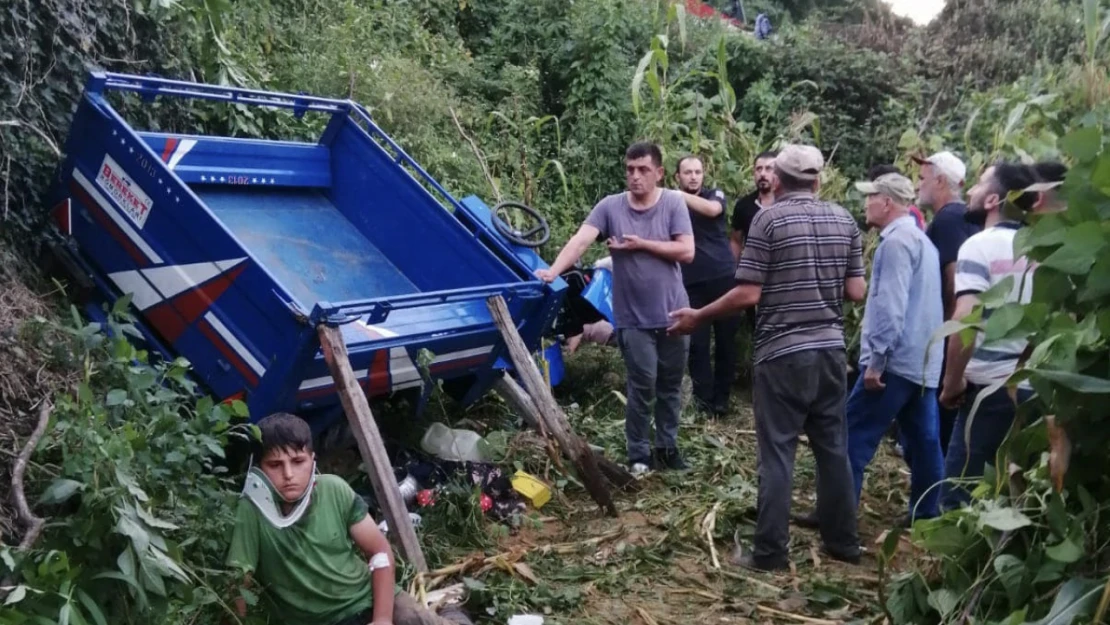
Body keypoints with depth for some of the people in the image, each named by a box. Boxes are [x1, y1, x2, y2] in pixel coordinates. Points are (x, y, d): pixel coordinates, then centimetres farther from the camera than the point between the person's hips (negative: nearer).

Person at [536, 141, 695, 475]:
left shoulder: (673, 203, -5)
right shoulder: (611, 206, -5)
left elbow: (686, 251, -11)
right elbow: (580, 240, -17)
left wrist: (641, 244, -15)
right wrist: (554, 270, -33)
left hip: (672, 314, 1)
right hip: (633, 318, -1)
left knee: (670, 385, 13)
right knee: (642, 386, 1)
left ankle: (667, 446, 30)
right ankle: (638, 455, 15)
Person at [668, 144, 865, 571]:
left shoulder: (769, 219, -9)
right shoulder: (844, 221, 7)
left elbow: (748, 295, -13)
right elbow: (857, 292, 6)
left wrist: (698, 316, -1)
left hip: (783, 354, -5)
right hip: (831, 350, 5)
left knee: (778, 453, 0)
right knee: (833, 447, 14)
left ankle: (770, 552, 6)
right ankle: (843, 542, 24)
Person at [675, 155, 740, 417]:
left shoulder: (715, 195, 5)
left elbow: (712, 210, -19)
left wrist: (679, 195, -21)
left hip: (723, 278, 0)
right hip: (692, 283, 0)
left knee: (726, 340, 5)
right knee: (697, 343, 1)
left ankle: (721, 398, 17)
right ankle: (704, 398, 13)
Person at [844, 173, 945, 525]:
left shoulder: (896, 241, -13)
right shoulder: (921, 240, 19)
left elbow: (890, 306, -22)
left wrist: (876, 359, -21)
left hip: (896, 360, -10)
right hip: (922, 361, 10)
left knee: (853, 436, -5)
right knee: (924, 440, 11)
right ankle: (925, 514, 18)